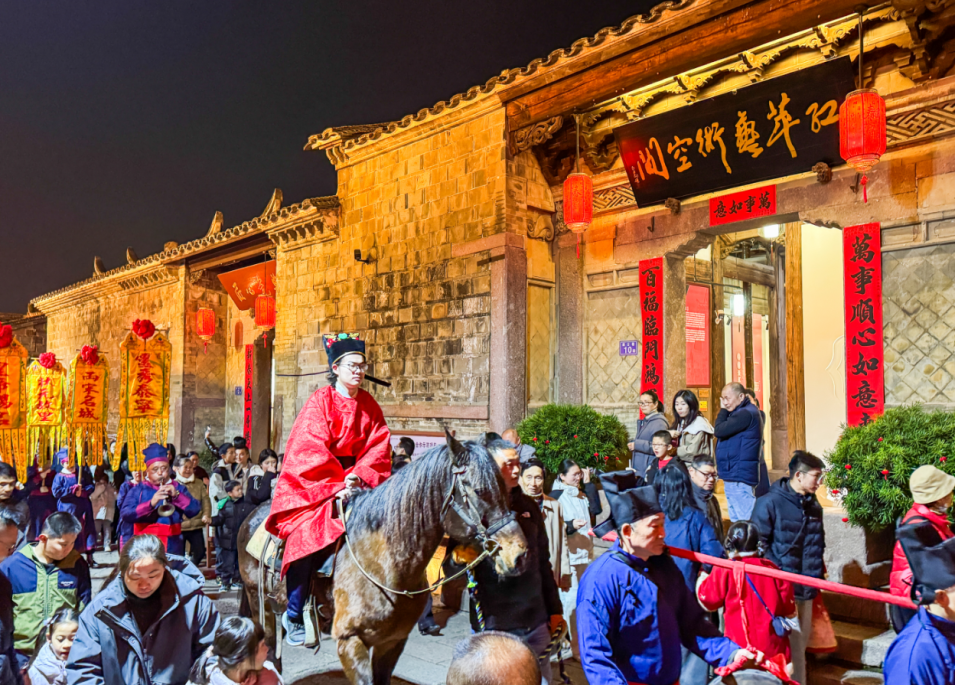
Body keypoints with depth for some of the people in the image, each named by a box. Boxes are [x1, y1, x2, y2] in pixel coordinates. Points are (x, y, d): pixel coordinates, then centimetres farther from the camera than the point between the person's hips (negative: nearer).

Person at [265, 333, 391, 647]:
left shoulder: (369, 405, 6)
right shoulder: (320, 401, -7)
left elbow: (378, 448, 0)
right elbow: (313, 451, -15)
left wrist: (358, 476, -18)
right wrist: (337, 486, -24)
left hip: (354, 481, 5)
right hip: (312, 483, -5)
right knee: (307, 536, -18)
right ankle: (294, 615, -1)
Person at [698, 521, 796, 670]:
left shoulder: (725, 570, -11)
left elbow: (708, 600, -4)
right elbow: (790, 611, 8)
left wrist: (702, 580, 14)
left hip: (741, 647, -4)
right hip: (773, 647, 5)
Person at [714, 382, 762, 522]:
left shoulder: (746, 413, -16)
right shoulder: (741, 412, 17)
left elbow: (719, 431, -19)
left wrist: (723, 410, -8)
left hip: (739, 477, -11)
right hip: (733, 475, 11)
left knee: (745, 522, -8)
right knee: (736, 521, 15)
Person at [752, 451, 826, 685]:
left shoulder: (813, 505, 11)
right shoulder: (770, 503, -13)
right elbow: (758, 543, -12)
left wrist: (817, 573, 15)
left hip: (806, 588, 7)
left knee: (800, 642, 17)